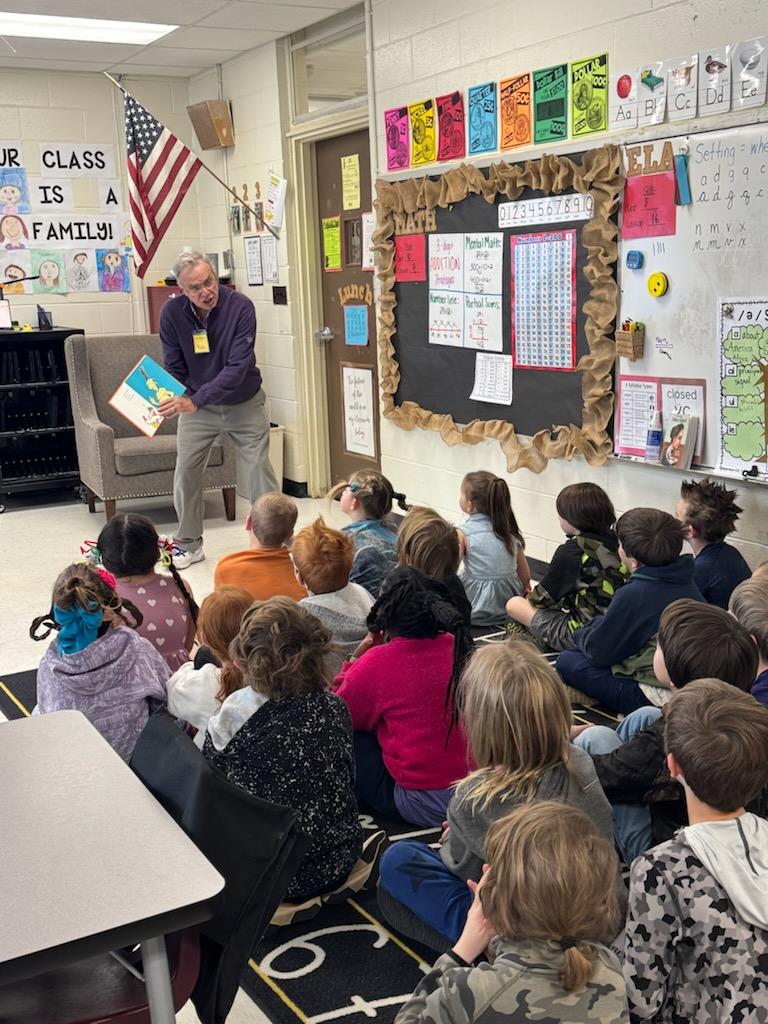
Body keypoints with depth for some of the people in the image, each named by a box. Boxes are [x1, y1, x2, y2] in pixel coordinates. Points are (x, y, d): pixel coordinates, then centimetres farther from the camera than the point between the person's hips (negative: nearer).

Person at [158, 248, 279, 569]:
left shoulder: (240, 307, -24)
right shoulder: (172, 313, -15)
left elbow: (237, 367, -30)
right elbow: (173, 368, -7)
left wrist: (195, 400, -39)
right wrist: (178, 401, -25)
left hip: (244, 403, -2)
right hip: (197, 404, 3)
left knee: (259, 469, -2)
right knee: (185, 471, 2)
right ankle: (189, 545, 18)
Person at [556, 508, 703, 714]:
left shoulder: (635, 594, -20)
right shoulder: (686, 582, 4)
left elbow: (597, 652, -7)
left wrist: (582, 634, 14)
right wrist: (605, 621, 20)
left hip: (658, 700, -9)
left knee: (567, 661, 0)